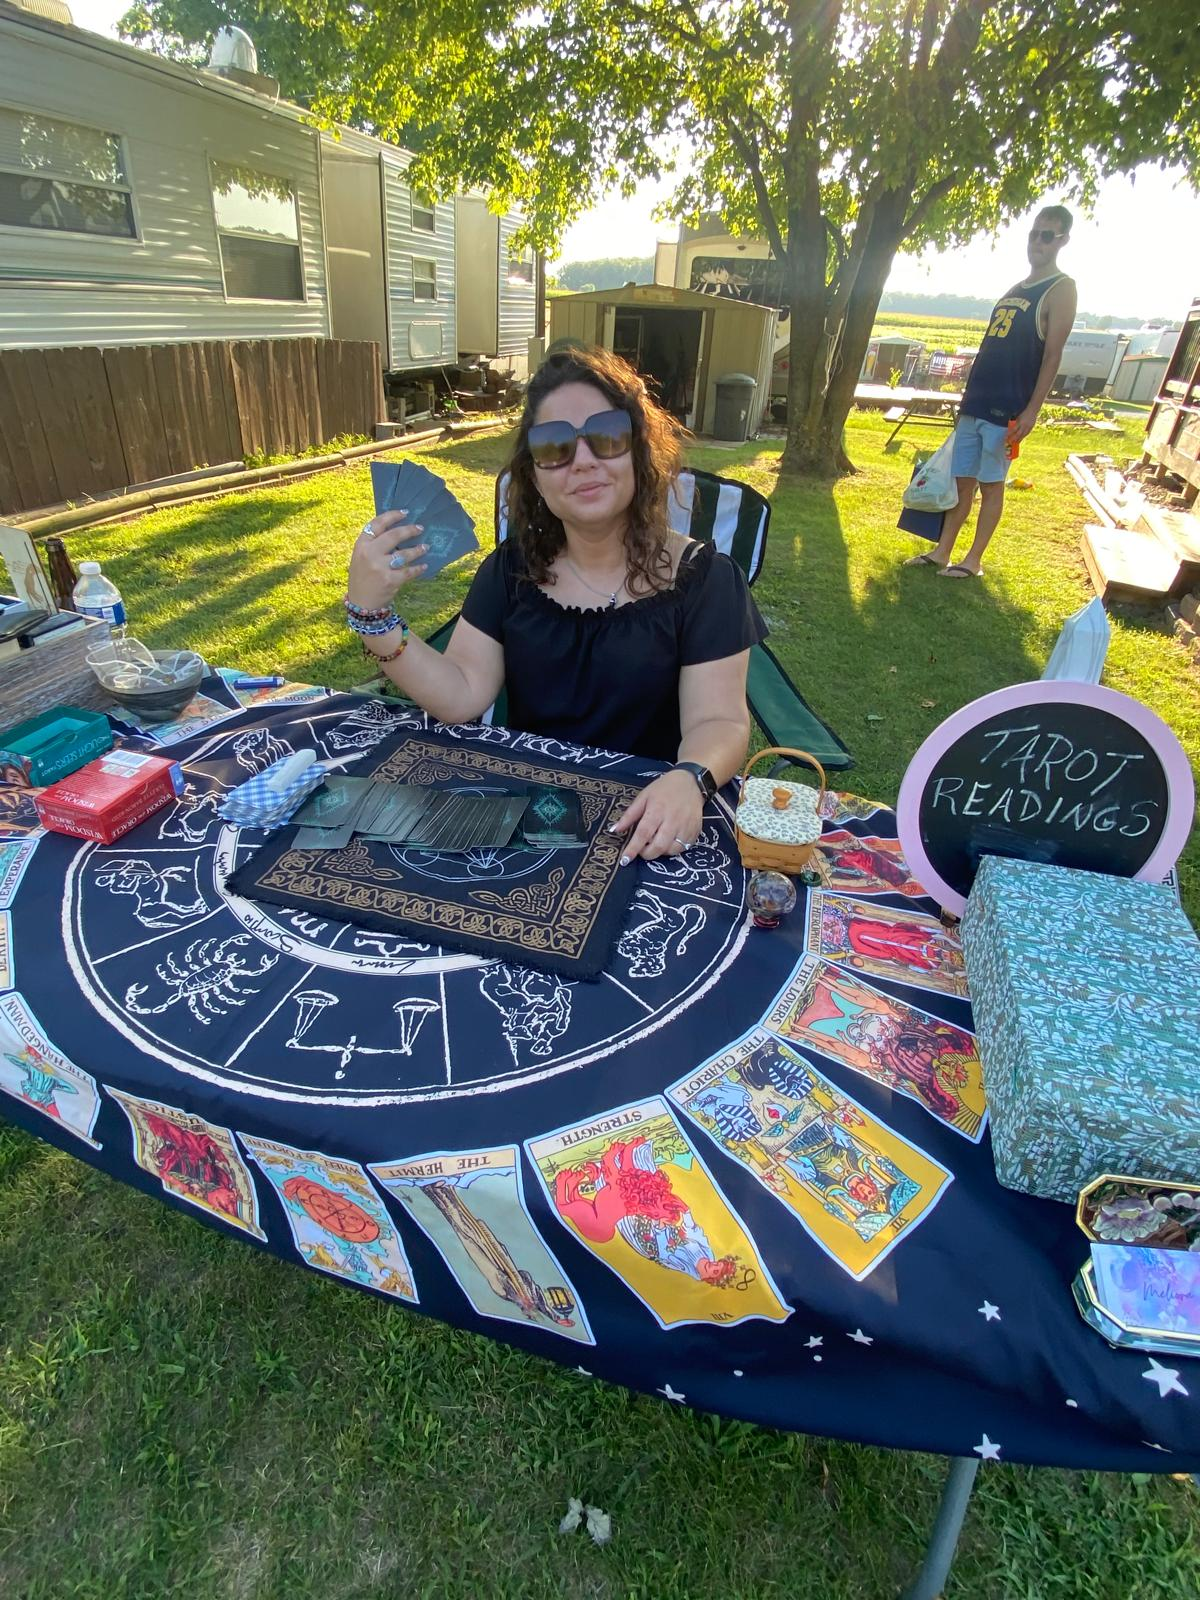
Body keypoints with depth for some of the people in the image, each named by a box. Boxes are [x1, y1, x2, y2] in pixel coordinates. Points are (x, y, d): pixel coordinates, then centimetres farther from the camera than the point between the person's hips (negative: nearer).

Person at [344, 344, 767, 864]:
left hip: (643, 819, -2)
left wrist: (688, 781, -35)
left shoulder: (702, 577, -6)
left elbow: (719, 720, -13)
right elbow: (458, 698, -5)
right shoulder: (512, 568, 3)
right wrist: (372, 613, -20)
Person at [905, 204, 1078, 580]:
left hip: (1007, 409, -7)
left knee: (991, 483, -2)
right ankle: (941, 552, 14)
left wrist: (1032, 410, -18)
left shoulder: (1061, 289, -3)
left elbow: (1052, 355, -11)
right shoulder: (1013, 290, 18)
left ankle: (974, 561, 4)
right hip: (976, 404, 7)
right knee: (962, 480, 8)